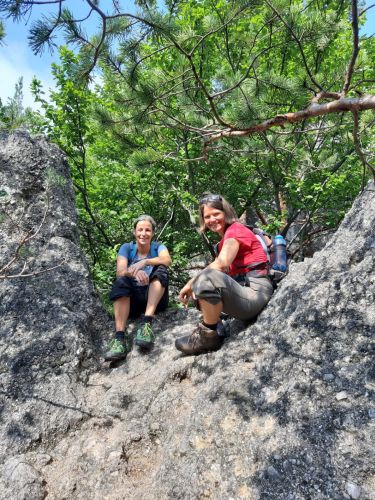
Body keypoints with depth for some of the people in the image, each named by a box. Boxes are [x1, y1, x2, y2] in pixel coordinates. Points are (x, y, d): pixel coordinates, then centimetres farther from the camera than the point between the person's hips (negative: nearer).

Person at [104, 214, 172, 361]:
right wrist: (133, 272, -38)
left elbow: (167, 260, -23)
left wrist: (145, 262, -40)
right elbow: (120, 272, -16)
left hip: (155, 298, 0)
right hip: (133, 299, 1)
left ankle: (147, 323, -39)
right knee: (120, 282, -28)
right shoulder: (126, 248, 2)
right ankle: (120, 337, -40)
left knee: (161, 270, -25)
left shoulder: (158, 247, 1)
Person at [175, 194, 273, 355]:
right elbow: (225, 269, 10)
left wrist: (191, 283, -14)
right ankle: (213, 329, 2)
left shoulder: (235, 230, -5)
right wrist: (193, 285, -3)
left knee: (206, 279, -30)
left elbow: (221, 265, -21)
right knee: (197, 288, 17)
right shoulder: (226, 237, 21)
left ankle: (208, 336, -13)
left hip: (255, 291, -10)